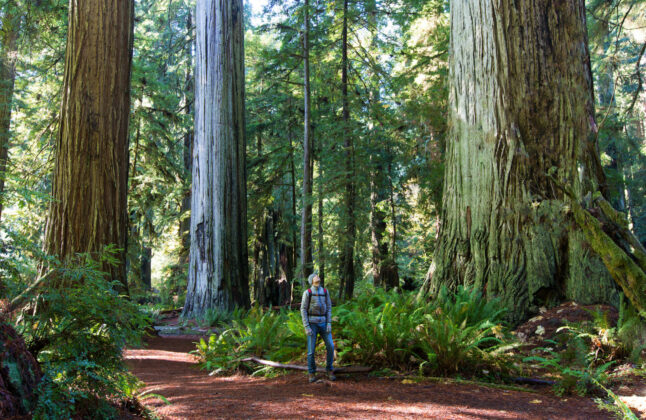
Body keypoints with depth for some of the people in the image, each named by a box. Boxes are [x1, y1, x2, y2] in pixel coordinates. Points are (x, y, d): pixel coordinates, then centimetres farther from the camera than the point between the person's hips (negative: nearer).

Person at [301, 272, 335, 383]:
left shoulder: (325, 291, 7)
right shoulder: (307, 292, -6)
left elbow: (328, 308, 7)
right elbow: (303, 310, -7)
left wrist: (329, 324, -5)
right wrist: (306, 327, -14)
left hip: (323, 323, 3)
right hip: (312, 323, -3)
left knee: (330, 346, -6)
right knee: (311, 349, -3)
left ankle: (330, 371, 9)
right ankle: (312, 373, 13)